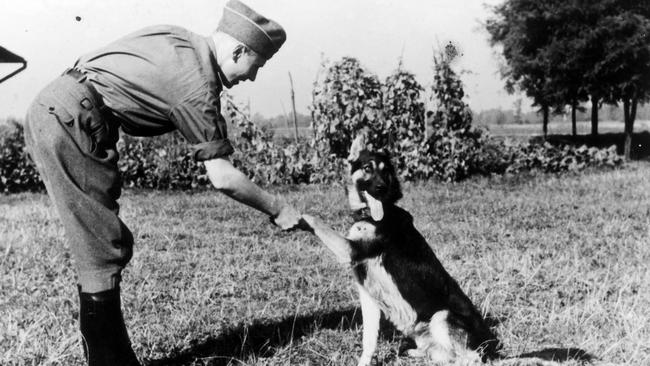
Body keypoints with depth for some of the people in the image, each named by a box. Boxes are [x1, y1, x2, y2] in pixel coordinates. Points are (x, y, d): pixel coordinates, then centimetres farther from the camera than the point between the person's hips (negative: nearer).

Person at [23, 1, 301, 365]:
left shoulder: (177, 38, 12)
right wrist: (277, 208, 0)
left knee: (100, 245, 11)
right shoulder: (197, 84, -12)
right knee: (104, 249, -5)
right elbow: (223, 177, -12)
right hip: (69, 120, -9)